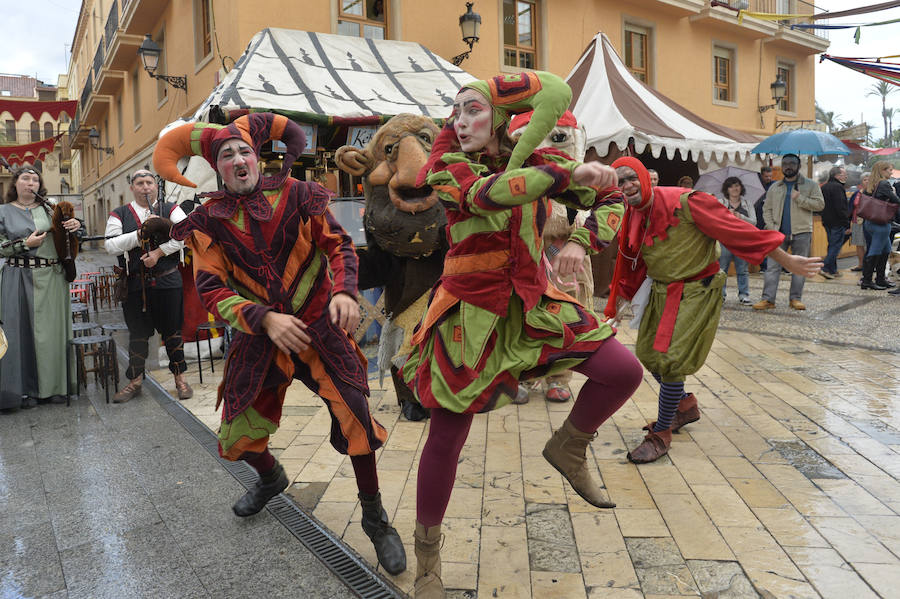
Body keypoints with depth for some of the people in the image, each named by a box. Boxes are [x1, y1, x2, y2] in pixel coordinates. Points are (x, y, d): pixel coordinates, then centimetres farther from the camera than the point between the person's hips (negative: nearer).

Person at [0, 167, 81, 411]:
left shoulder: (50, 208, 11)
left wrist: (76, 224, -7)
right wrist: (26, 244, -12)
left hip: (51, 278, 2)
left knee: (53, 330, 3)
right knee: (23, 332, -2)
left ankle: (53, 386, 12)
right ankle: (27, 389, 5)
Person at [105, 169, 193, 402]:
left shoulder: (170, 210, 7)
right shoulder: (119, 215, 7)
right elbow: (111, 246, -4)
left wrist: (159, 252, -15)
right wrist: (141, 233, -13)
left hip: (168, 281, -1)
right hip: (135, 284, 1)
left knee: (172, 330, 5)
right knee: (138, 333, 9)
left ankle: (179, 378, 17)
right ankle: (135, 381, 22)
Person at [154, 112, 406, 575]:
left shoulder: (295, 197, -3)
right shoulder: (208, 223, -1)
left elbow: (338, 244, -1)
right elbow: (212, 289, -8)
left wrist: (345, 291, -21)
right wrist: (265, 319, -25)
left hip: (318, 326, -2)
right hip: (259, 336, 3)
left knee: (353, 416, -15)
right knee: (239, 432, 10)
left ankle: (375, 518, 9)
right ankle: (270, 477, 49)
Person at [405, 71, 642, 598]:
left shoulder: (534, 161, 3)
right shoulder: (450, 167, -6)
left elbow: (610, 193, 9)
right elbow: (489, 194, -29)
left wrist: (585, 242, -8)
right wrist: (572, 173, -32)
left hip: (533, 303, 4)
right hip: (470, 312, -3)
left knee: (624, 372, -11)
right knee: (447, 439, 1)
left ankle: (569, 447, 19)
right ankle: (428, 556, 24)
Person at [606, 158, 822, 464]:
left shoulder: (683, 202, -21)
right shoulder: (632, 219, 0)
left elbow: (734, 229, -19)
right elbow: (629, 269, 13)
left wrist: (786, 260, -16)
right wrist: (613, 309, 19)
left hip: (696, 293, -7)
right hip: (661, 293, 7)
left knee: (671, 361, -12)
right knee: (647, 353, 14)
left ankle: (661, 435, 7)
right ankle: (686, 406, 40)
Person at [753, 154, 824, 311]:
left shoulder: (810, 185, 7)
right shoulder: (775, 187, 15)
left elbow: (820, 204, -3)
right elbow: (767, 209, 13)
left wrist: (800, 198, -13)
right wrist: (771, 227, -1)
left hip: (801, 232, -1)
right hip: (779, 233, 1)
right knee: (773, 265, -5)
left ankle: (796, 298, 11)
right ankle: (768, 299, -5)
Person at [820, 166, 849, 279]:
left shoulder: (824, 187, 14)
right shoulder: (837, 187, -15)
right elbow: (841, 208, -20)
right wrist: (847, 225, -18)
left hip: (827, 222, 9)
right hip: (837, 223, -9)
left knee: (832, 245, 15)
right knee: (835, 246, -5)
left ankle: (833, 270, 18)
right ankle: (826, 269, -10)